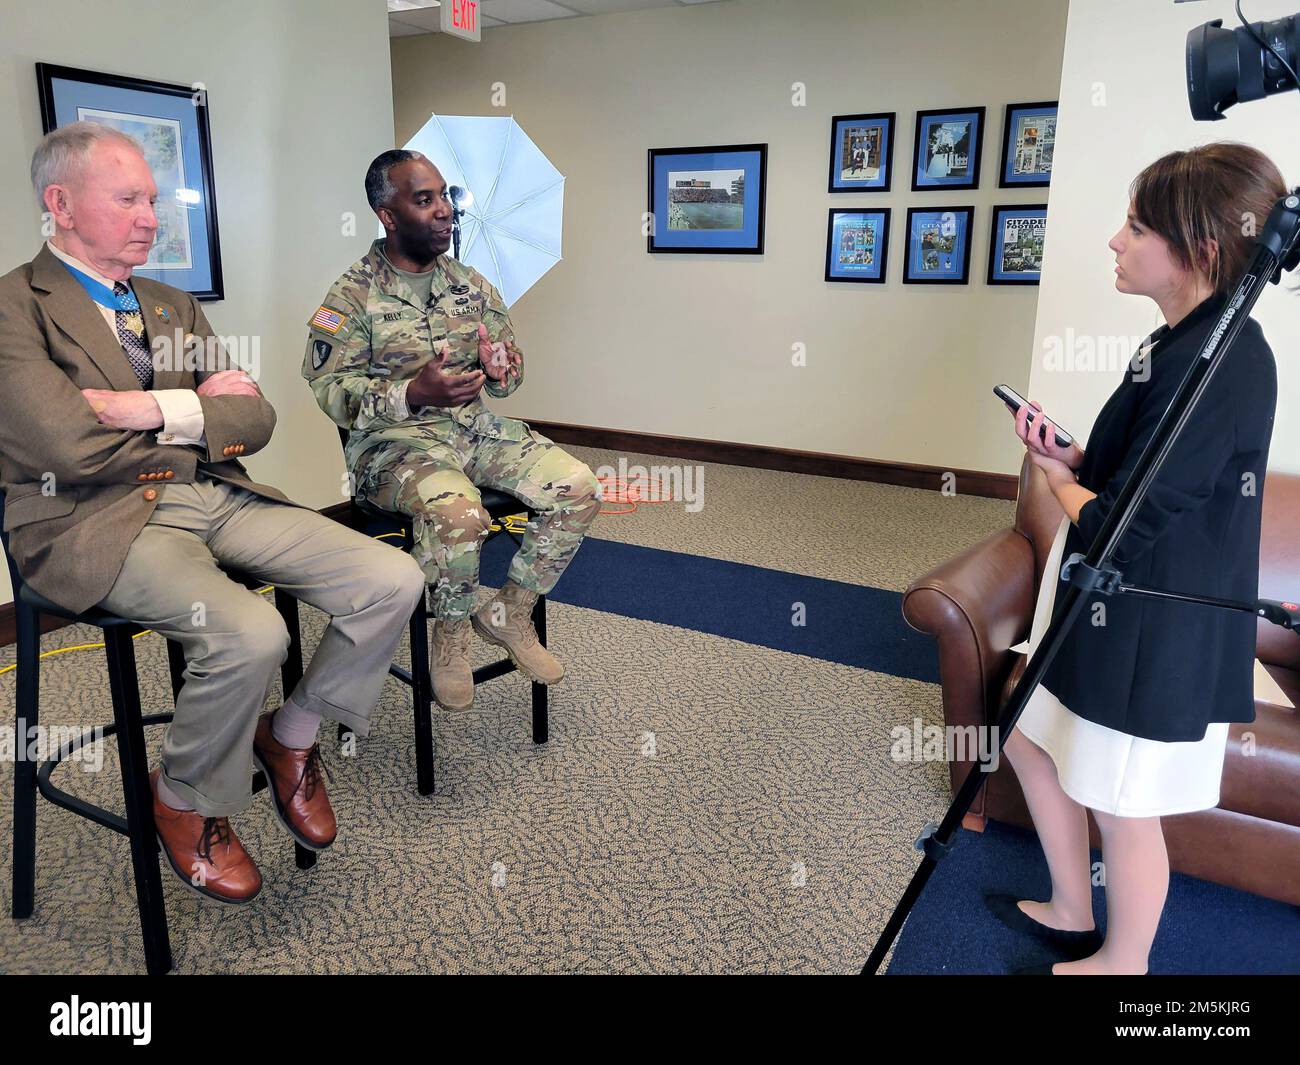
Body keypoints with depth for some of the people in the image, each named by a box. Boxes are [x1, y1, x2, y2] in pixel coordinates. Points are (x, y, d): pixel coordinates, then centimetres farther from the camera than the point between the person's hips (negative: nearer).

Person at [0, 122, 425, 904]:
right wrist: (197, 411, -2)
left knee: (394, 582, -12)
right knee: (251, 634, -33)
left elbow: (256, 420, 9)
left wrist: (153, 410, -8)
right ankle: (185, 802, 0)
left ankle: (292, 736, 12)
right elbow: (71, 449, -15)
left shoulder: (174, 306, 19)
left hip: (219, 497, 6)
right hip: (104, 520, -6)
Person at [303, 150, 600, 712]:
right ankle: (450, 635, -6)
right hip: (395, 438, -5)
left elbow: (507, 378, 15)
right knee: (457, 513, -36)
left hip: (476, 426, 6)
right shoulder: (353, 295, -4)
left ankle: (509, 612, 3)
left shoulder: (471, 283, 11)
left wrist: (502, 368, -11)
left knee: (577, 488, -15)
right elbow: (332, 391, -10)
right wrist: (413, 394, -26)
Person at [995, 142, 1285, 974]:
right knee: (1033, 743, 21)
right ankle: (1072, 914, 42)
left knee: (1123, 809, 9)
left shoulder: (1221, 366, -24)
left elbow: (1117, 527, -25)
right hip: (1107, 606, 10)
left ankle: (1118, 963, 34)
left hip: (1152, 631, -10)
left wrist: (1057, 478, -6)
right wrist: (1069, 456, -2)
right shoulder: (1181, 343, 7)